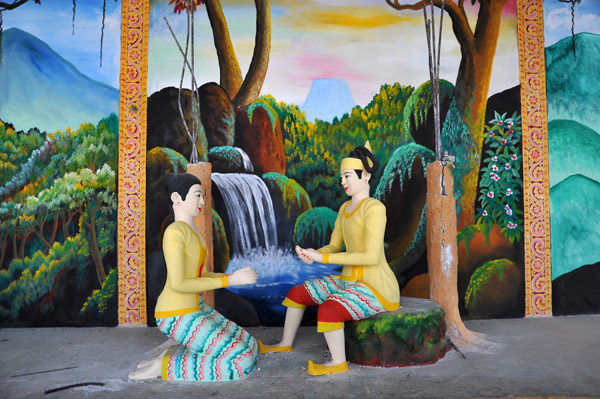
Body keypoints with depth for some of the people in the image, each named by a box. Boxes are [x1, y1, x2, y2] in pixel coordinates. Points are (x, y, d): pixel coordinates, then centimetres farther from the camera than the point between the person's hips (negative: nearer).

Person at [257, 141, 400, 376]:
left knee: (326, 311, -33)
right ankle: (285, 344, 26)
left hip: (376, 290, -9)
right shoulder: (345, 208, 8)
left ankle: (338, 362, -9)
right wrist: (311, 255, -14)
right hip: (351, 282, 9)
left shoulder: (374, 208, -22)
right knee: (297, 293, 8)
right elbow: (333, 247, 11)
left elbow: (372, 257, -29)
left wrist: (321, 258, -27)